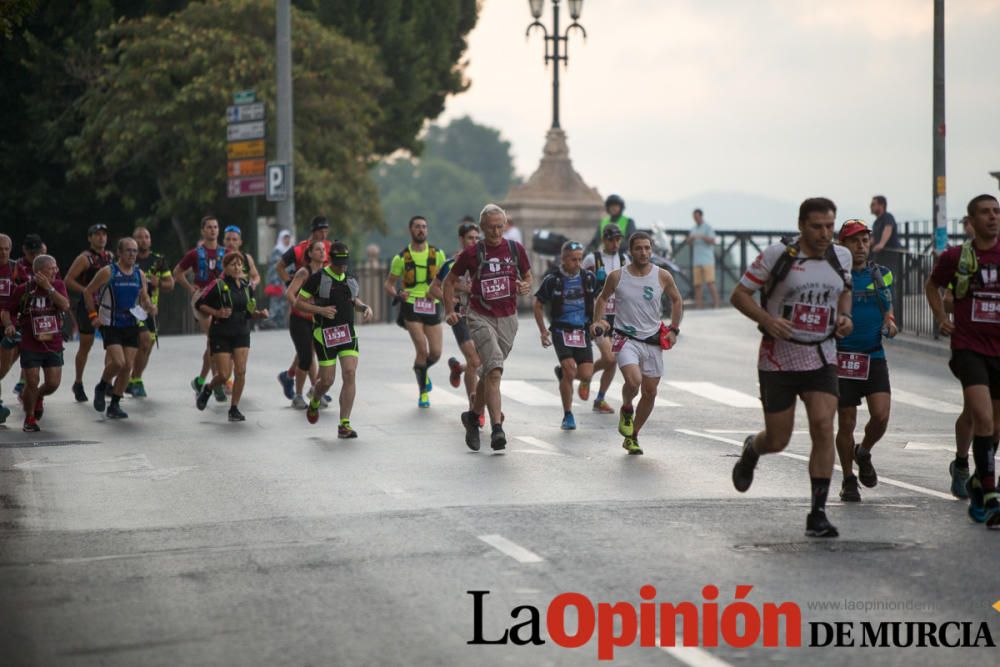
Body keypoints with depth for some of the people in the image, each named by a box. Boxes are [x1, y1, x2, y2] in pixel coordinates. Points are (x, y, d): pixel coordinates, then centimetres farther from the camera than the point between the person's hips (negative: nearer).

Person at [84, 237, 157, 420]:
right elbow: (88, 292, -1)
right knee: (118, 362, -20)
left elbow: (144, 298, 14)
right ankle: (102, 387, 11)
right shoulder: (108, 272, -9)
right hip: (110, 326, -5)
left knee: (128, 366, 0)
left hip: (131, 325, 5)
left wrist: (149, 307, -9)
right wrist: (93, 315, -7)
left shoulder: (139, 274, 5)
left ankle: (115, 405, 11)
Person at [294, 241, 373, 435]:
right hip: (325, 334, -4)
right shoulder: (318, 278, -6)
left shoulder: (350, 279, 11)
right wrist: (321, 310, -18)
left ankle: (344, 424, -9)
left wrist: (365, 307, 9)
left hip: (347, 333, 4)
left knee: (350, 374, -12)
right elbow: (298, 303, -5)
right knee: (327, 380, -2)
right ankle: (314, 403, 36)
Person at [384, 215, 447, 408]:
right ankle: (423, 392, 3)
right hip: (411, 306, -3)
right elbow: (389, 283, 7)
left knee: (435, 353, 0)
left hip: (432, 306, 3)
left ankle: (422, 371, 36)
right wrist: (397, 295, -13)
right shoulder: (401, 257, 1)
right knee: (422, 350, -13)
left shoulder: (437, 254, 6)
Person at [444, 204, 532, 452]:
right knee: (494, 370, -20)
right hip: (480, 318, -3)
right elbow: (450, 281, 8)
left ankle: (473, 416, 36)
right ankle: (497, 428, -24)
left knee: (489, 372, 13)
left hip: (507, 319, 3)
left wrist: (526, 287, -6)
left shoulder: (515, 249, 4)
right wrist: (450, 311, -1)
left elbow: (527, 276, 17)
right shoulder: (471, 253, -3)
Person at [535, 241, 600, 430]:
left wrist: (596, 321, 11)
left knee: (586, 375, -7)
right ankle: (568, 416, -2)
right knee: (570, 371, -17)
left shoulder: (589, 278, 3)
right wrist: (543, 331, 0)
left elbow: (597, 300, 21)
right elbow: (538, 305, 5)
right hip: (561, 330, -3)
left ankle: (561, 372, 29)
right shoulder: (552, 279, -6)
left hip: (582, 331, 3)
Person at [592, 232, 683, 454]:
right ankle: (626, 409, 8)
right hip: (626, 338, -3)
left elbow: (676, 300, 14)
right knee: (633, 380, -27)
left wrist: (674, 329, 6)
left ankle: (632, 437, 24)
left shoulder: (663, 276, -2)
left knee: (650, 392, 5)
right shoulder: (616, 276, -4)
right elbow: (603, 298, 13)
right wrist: (598, 320, -2)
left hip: (653, 341, 3)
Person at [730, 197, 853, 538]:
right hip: (779, 359, -3)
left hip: (821, 359, 3)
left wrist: (844, 315, 4)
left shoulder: (841, 256, 4)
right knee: (777, 441, 4)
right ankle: (751, 450, 43)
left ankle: (818, 513, -10)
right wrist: (767, 320, -22)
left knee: (823, 427, -16)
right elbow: (739, 294, -6)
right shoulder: (777, 255, -10)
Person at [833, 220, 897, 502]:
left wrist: (890, 325, 0)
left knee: (881, 416, -11)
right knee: (846, 423, 1)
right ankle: (848, 480, 19)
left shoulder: (882, 275, 8)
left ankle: (864, 453, 20)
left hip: (874, 356, 3)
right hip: (842, 359, -3)